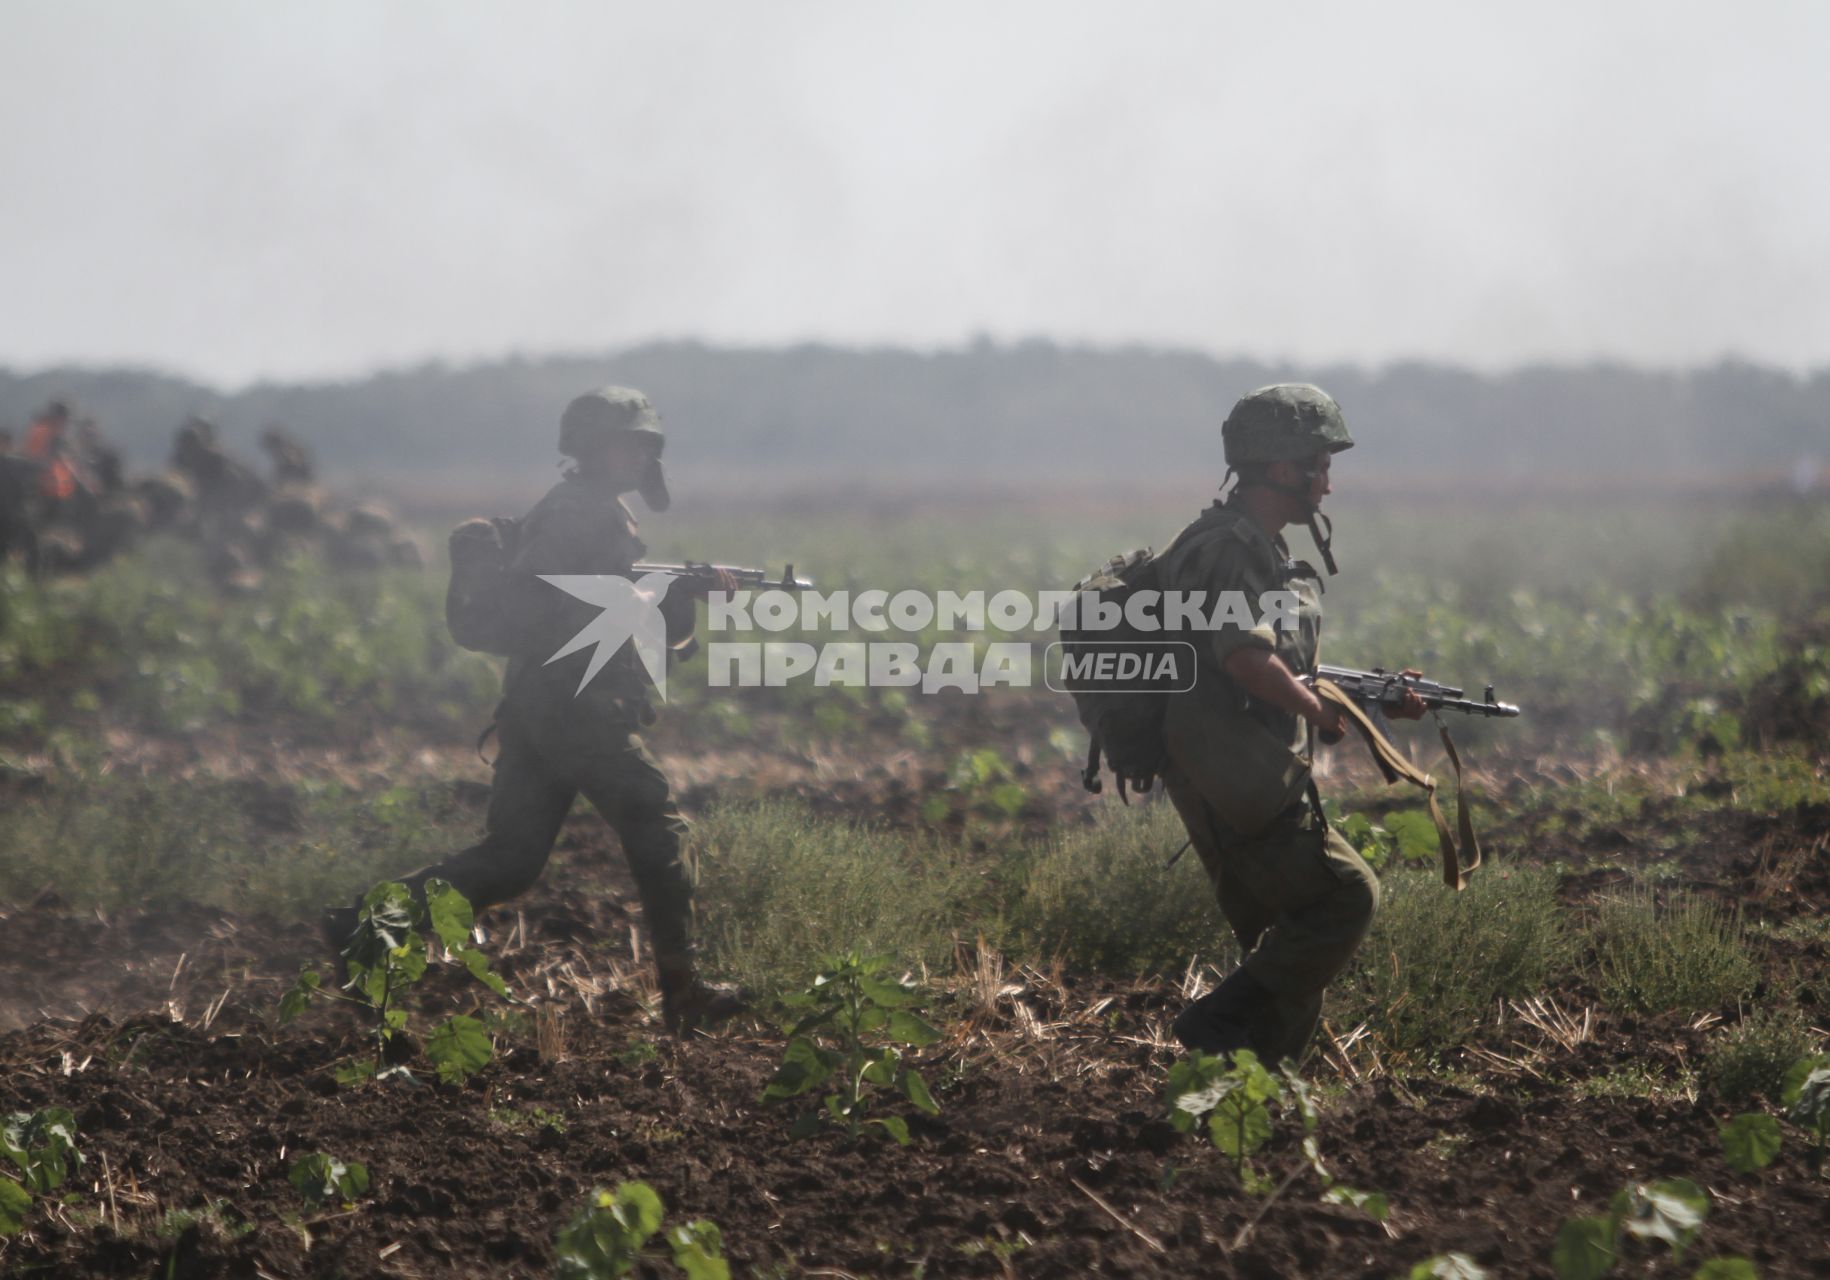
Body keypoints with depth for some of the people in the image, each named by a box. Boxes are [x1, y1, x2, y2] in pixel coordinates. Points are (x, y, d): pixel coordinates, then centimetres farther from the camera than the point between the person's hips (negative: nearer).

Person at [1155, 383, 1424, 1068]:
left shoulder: (1265, 551, 19)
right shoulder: (1224, 549, -14)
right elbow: (1246, 657, -29)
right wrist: (1320, 712, -14)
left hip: (1262, 787, 10)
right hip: (1235, 786, -10)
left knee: (1293, 942, 11)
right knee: (1346, 897, -12)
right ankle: (1223, 1031, -10)